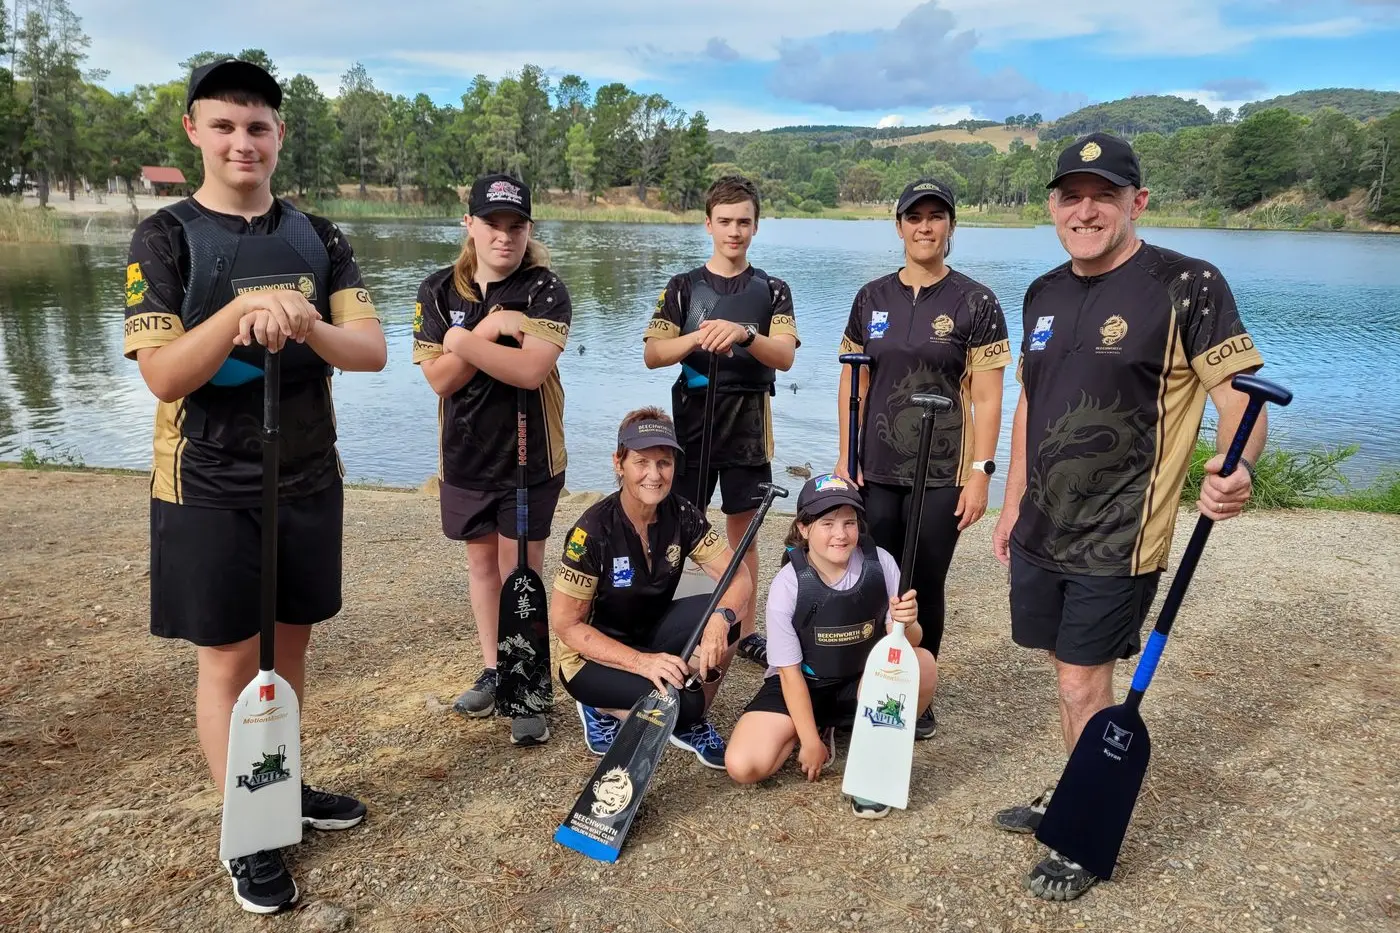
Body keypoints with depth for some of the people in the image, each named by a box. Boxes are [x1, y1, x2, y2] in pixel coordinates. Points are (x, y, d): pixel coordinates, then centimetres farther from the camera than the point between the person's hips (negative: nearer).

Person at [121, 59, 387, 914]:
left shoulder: (319, 239, 3)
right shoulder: (166, 238, -7)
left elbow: (373, 351, -6)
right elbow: (162, 375, -15)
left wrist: (306, 326, -27)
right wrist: (242, 309, -30)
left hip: (309, 478, 4)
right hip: (209, 488, -3)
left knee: (289, 642, 16)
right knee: (228, 658, 5)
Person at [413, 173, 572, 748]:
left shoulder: (544, 292, -10)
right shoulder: (439, 290, 0)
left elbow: (533, 369, -25)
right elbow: (440, 378, -10)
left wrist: (462, 340, -25)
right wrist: (489, 331, -21)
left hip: (529, 456, -4)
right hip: (464, 455, 4)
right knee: (481, 560, 15)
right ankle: (492, 671, 31)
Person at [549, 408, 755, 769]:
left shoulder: (682, 516, -11)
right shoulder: (594, 530, -24)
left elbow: (739, 578, -14)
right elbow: (565, 624, -21)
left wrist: (721, 618, -37)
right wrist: (641, 662, -31)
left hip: (651, 633, 5)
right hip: (593, 655, -5)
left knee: (724, 620, -23)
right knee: (683, 703, -29)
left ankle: (691, 722, 0)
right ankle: (601, 709, 2)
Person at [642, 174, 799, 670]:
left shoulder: (772, 289, 5)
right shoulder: (684, 287, 4)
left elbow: (785, 356, -9)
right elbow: (653, 355, -4)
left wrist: (744, 334, -27)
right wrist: (697, 338, -22)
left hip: (749, 424, 1)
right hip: (693, 420, 0)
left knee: (742, 528, 9)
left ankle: (745, 632, 19)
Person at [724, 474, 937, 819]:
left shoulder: (879, 563, -15)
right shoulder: (787, 585, -20)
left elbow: (906, 641, -9)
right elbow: (790, 671, -13)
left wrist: (906, 624, -33)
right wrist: (810, 742, -13)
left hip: (864, 684, 1)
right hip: (802, 688, -1)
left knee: (922, 665, -30)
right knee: (744, 766, -22)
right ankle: (822, 730, 8)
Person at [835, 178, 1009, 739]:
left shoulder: (975, 303, -3)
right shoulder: (872, 298, 7)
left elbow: (987, 397, -5)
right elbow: (853, 384, 10)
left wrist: (980, 472, -11)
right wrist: (845, 457, 4)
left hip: (941, 474, -3)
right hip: (875, 471, 3)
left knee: (925, 588, 5)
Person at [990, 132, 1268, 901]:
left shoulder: (1188, 285, -11)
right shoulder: (1044, 294, 8)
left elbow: (1241, 394, -14)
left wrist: (1237, 469, -35)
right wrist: (1013, 504, 17)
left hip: (1117, 538, -6)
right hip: (1041, 529, 6)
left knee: (1084, 686, 2)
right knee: (1069, 674, 18)